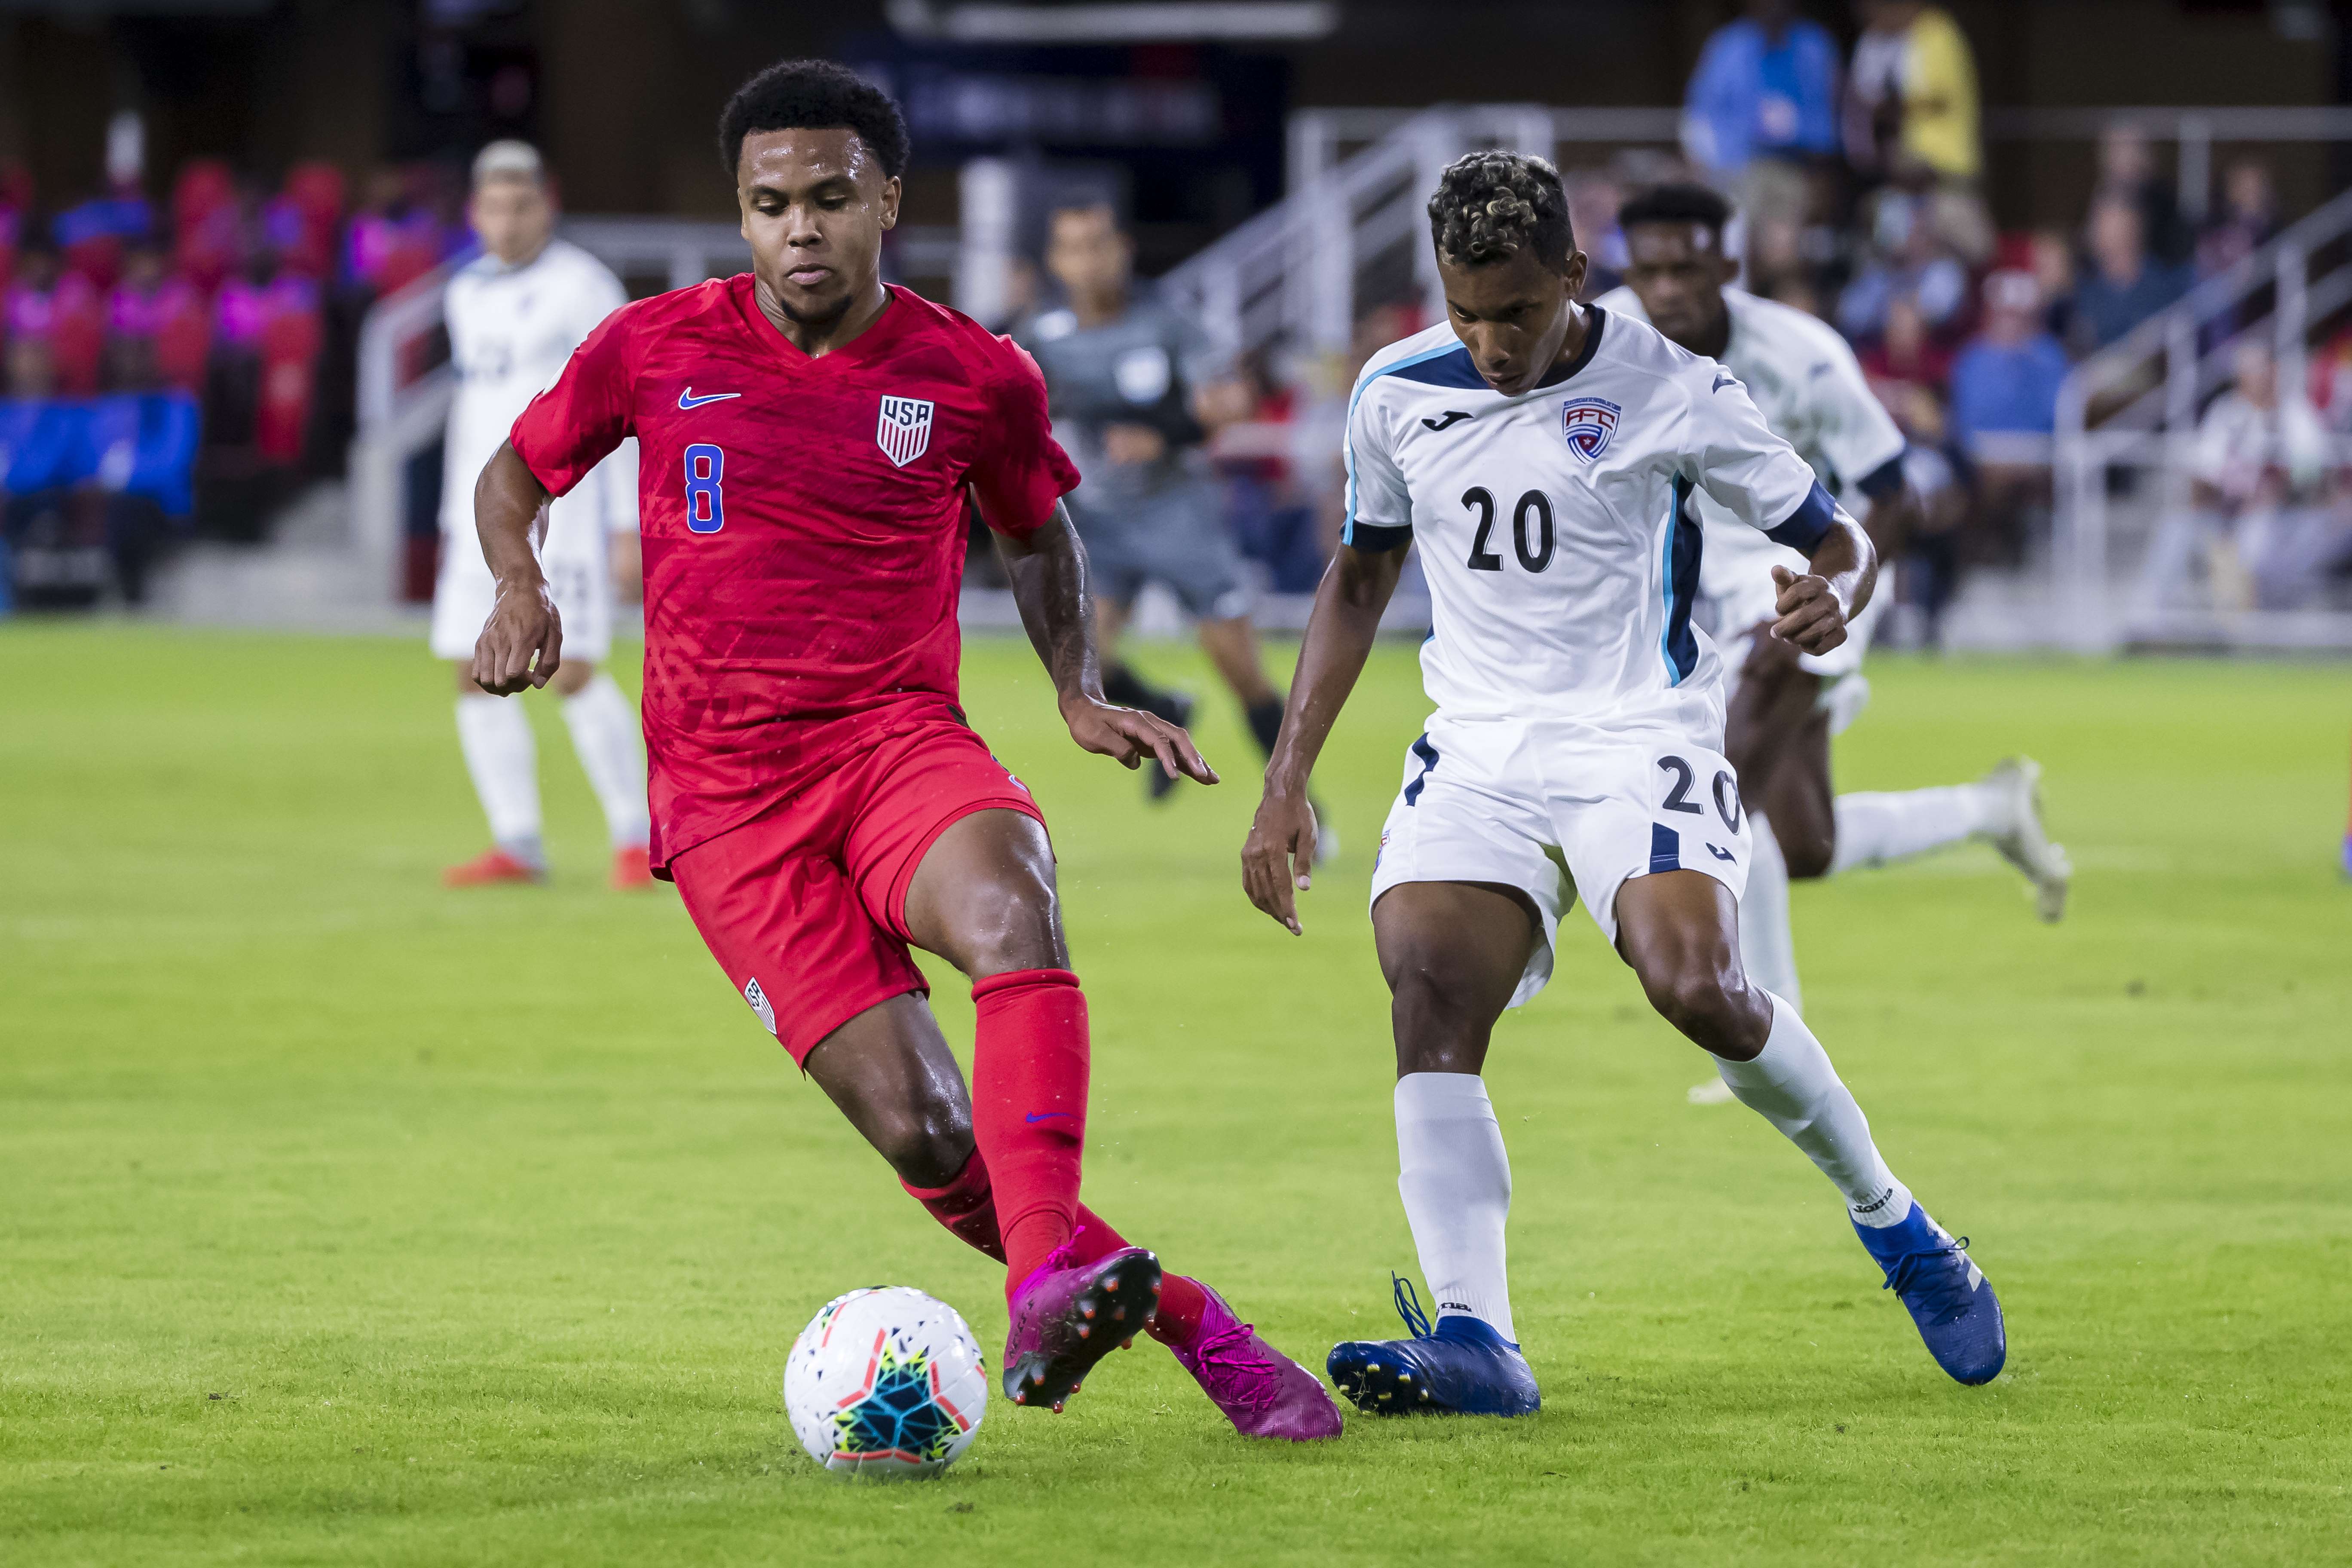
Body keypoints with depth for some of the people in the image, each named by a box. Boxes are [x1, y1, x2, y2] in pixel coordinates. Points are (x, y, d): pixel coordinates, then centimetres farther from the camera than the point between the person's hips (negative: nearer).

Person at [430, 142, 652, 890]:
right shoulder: (468, 294, 14)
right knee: (474, 674, 0)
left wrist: (627, 524, -12)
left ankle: (637, 838, -4)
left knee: (572, 672, -14)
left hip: (564, 500, -7)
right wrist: (453, 523, 20)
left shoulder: (583, 286, -5)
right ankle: (517, 844, 6)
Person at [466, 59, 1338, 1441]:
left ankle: (1052, 1278, -49)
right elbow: (517, 471, 18)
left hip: (903, 743, 0)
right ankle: (1191, 1323, 0)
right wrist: (521, 589, -3)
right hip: (728, 797, 0)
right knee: (921, 1131, -15)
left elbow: (1037, 530, 25)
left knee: (1012, 912, -37)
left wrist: (1082, 694, 10)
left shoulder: (975, 378, 4)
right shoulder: (655, 349, 1)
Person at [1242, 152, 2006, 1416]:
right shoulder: (1397, 392, 3)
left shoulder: (1670, 394, -7)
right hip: (1478, 746, 3)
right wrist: (1287, 782, 14)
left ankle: (1892, 1224, 0)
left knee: (1698, 990, -25)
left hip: (1640, 740, -3)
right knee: (1427, 999, -22)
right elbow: (1361, 576, 19)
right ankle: (1472, 1342, -29)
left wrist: (1833, 596, -24)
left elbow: (1834, 537, 2)